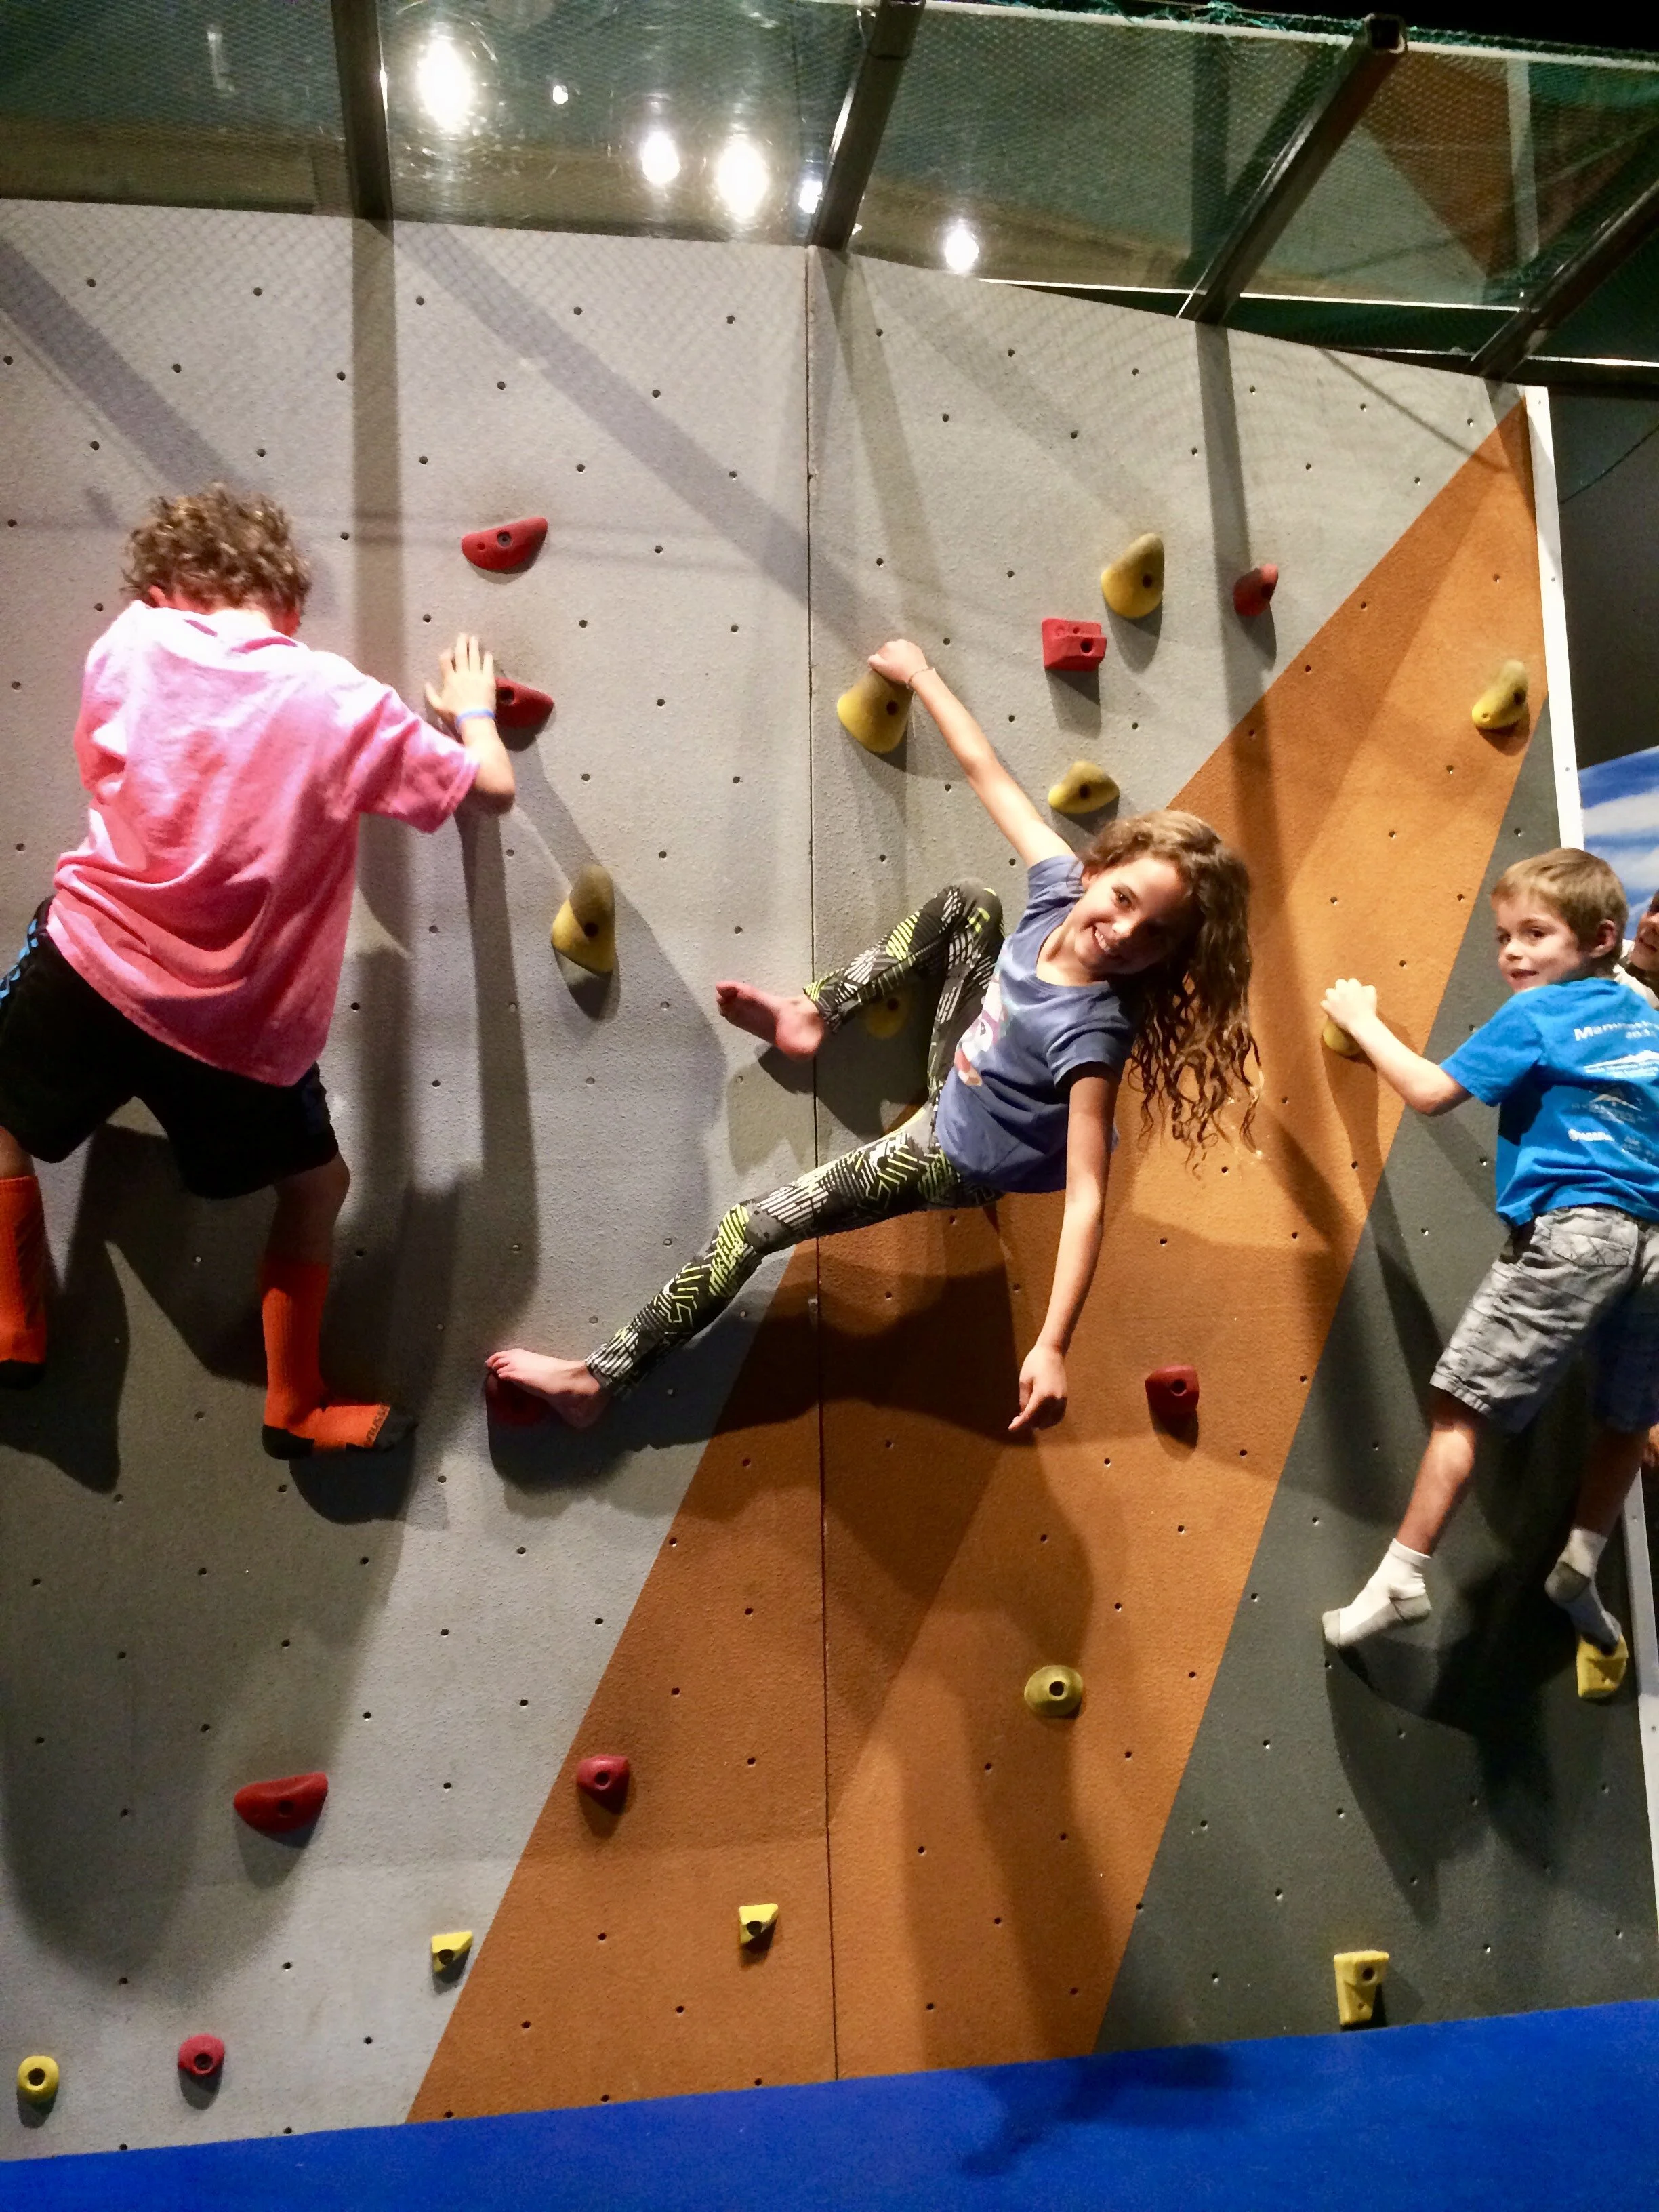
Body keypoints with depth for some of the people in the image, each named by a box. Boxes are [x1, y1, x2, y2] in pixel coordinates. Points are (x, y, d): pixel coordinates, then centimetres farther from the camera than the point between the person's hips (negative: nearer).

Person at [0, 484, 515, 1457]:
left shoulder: (130, 640, 0)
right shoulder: (348, 703, -5)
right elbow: (492, 790, 3)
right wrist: (475, 709, 24)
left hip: (93, 964, 2)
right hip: (243, 1021, -1)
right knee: (318, 1185, 22)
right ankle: (297, 1405, 27)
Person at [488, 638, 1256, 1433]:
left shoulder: (1089, 1030, -36)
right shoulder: (1061, 886, -19)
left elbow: (1085, 1196, -40)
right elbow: (985, 771, -8)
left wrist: (1052, 1346, -48)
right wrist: (920, 673, 2)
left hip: (956, 1157, -7)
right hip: (960, 1078, 7)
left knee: (751, 1227, -8)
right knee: (966, 903, 7)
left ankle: (597, 1380, 6)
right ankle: (817, 1014, 19)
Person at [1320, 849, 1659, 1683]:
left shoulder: (1534, 1016, -1)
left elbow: (1431, 1091, -4)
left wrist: (1361, 1020, 6)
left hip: (1569, 1235, -7)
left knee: (1461, 1404, -3)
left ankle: (1400, 1579, -1)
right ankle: (1579, 1570, 33)